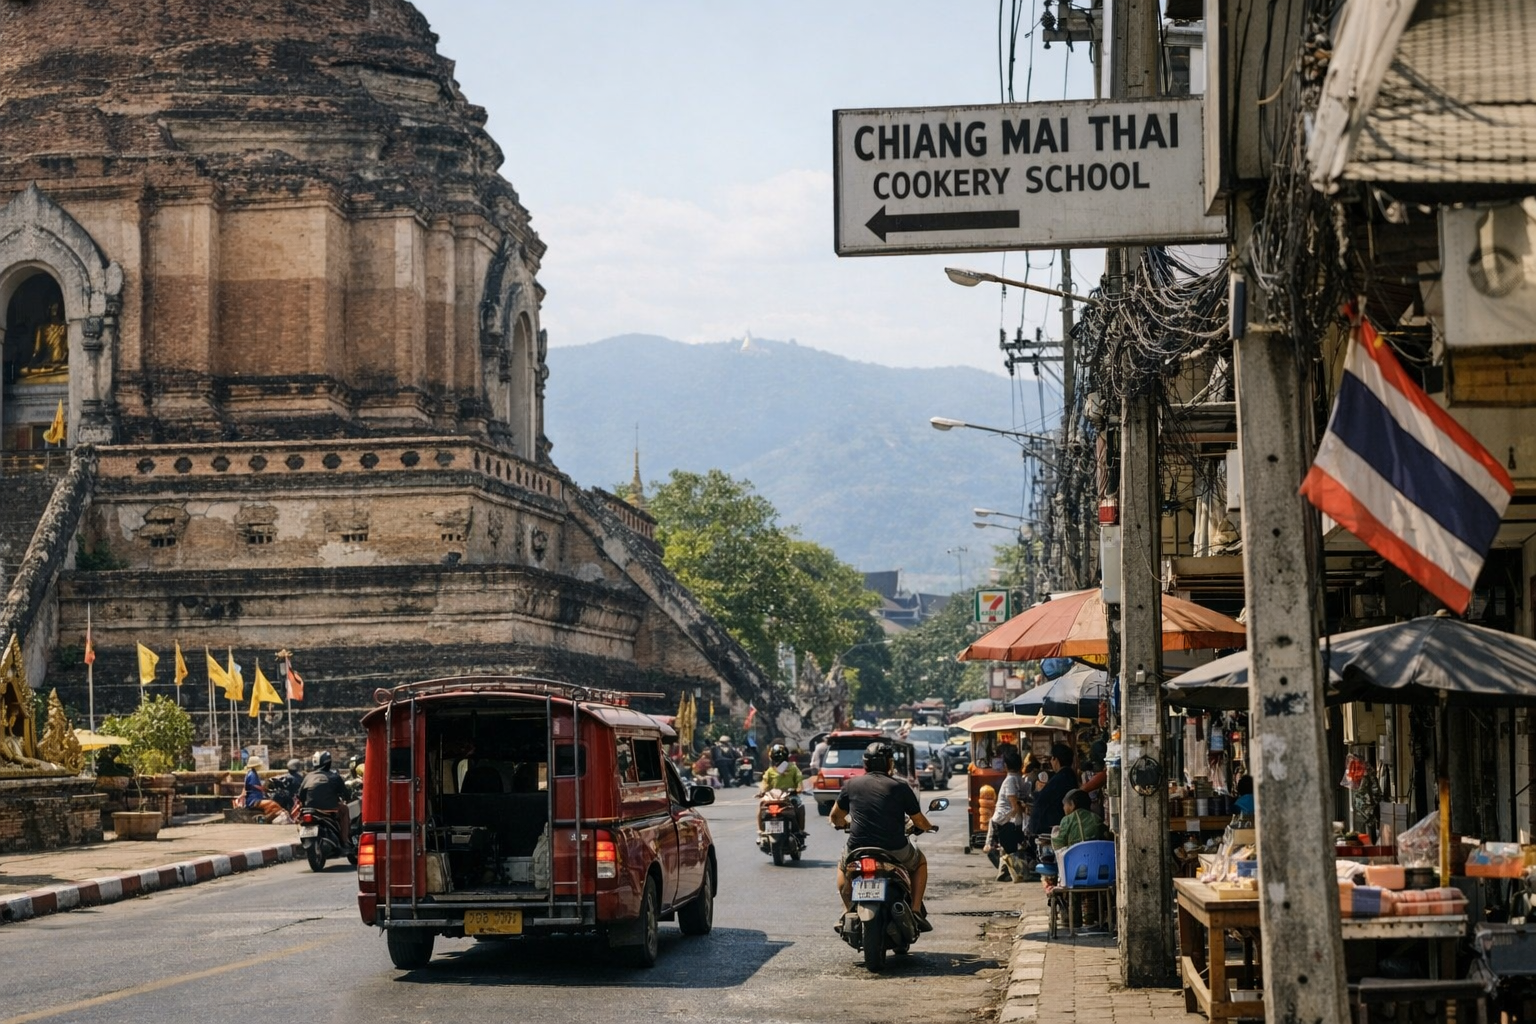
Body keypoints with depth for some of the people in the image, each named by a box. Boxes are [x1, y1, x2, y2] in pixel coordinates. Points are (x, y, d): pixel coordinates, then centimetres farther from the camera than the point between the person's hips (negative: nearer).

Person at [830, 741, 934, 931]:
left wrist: (843, 823, 40)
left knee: (843, 866, 35)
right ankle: (916, 911, 17)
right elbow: (919, 821, 4)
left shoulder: (852, 784, 5)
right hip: (895, 850, -1)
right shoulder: (900, 787, -1)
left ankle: (848, 912, 20)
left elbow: (836, 817, 16)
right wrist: (928, 827, 28)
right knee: (920, 862, 30)